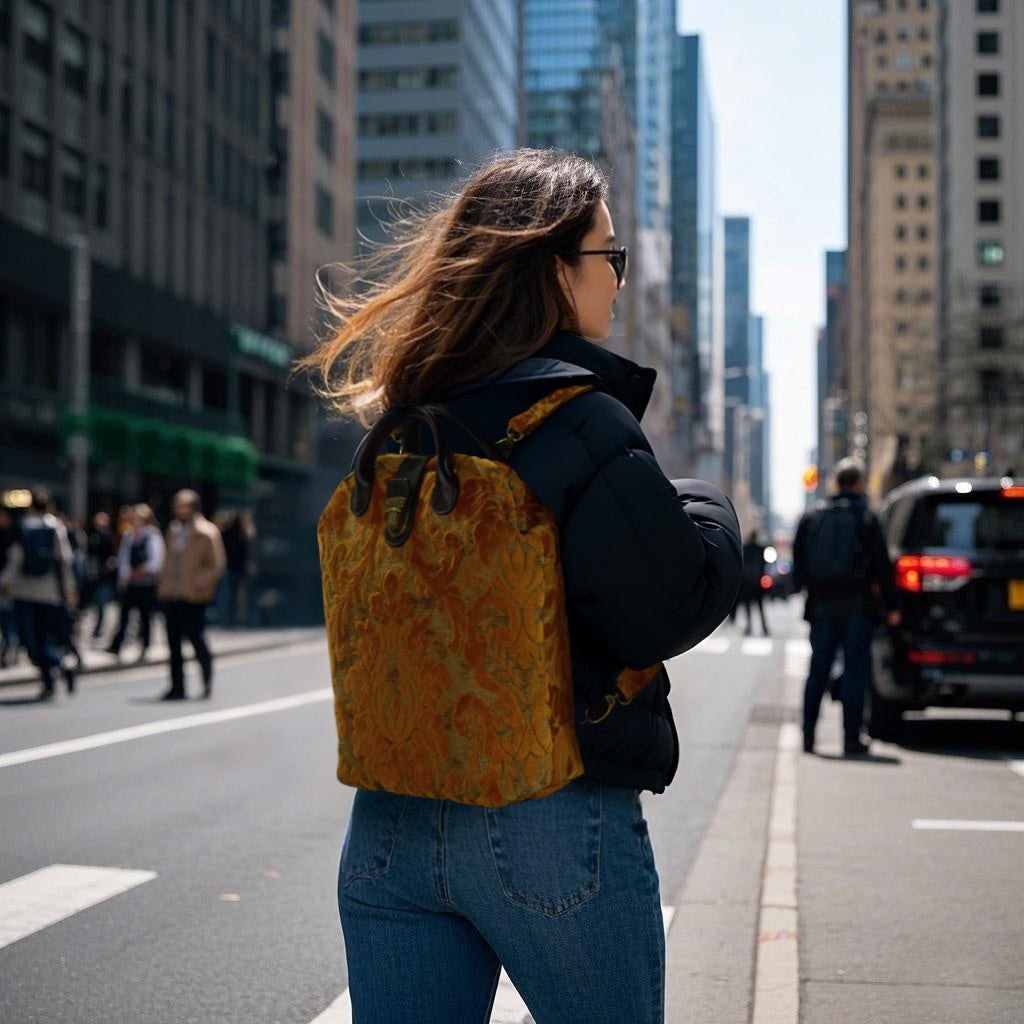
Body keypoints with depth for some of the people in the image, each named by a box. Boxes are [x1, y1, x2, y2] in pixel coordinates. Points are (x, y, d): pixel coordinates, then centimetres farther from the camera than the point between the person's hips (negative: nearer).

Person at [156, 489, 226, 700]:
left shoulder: (206, 533, -6)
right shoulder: (173, 530, 14)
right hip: (171, 595, 6)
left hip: (193, 596, -6)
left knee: (194, 636, -4)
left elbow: (217, 566, -7)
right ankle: (177, 687, 11)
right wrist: (163, 586, 13)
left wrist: (199, 584, -15)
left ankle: (207, 679, 17)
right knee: (174, 641, 6)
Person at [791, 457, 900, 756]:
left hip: (821, 606, 4)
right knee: (855, 670, 1)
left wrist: (805, 589, 19)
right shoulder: (865, 519, -6)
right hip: (857, 607, -4)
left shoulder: (811, 518, 7)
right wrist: (890, 606, -2)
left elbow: (799, 564, 10)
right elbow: (882, 566, -6)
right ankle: (851, 739, 0)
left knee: (817, 671, 10)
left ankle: (808, 734, 7)